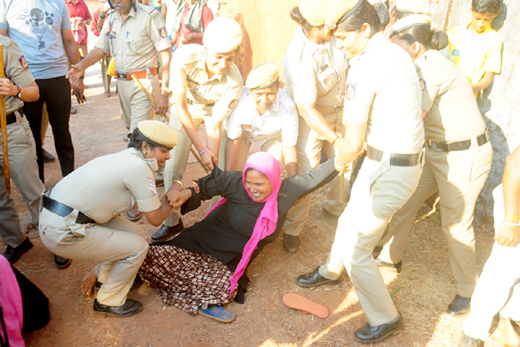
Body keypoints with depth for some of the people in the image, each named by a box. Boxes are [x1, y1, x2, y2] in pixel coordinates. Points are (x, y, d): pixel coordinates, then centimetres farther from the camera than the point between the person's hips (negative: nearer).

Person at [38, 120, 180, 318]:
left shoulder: (124, 158, 9)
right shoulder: (139, 168, -18)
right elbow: (155, 218, -10)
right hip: (62, 233, -9)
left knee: (136, 234, 13)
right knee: (138, 247, -2)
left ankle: (106, 279, 36)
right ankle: (108, 303, 16)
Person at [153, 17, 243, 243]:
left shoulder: (234, 81, -34)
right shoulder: (184, 57, -35)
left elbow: (214, 126, -27)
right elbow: (181, 107, -28)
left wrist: (215, 168, -28)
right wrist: (201, 150, -30)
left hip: (216, 112, 0)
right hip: (186, 109, 1)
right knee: (173, 167, -3)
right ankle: (173, 222, 16)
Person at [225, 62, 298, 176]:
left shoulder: (287, 107, -38)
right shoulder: (239, 101, -40)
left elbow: (289, 147, -26)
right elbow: (233, 141, -28)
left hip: (272, 134, 1)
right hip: (243, 132, 0)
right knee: (236, 170, -12)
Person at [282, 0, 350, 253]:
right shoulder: (300, 58, -33)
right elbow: (306, 109, -35)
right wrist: (336, 139, -38)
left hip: (339, 110, 6)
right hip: (311, 118, -6)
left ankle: (334, 206, 43)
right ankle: (293, 229, 16)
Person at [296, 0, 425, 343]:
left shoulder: (365, 67, -21)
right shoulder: (398, 53, 8)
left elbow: (353, 144, -19)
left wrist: (342, 154, 4)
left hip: (389, 169, -10)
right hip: (407, 157, 10)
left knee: (356, 249, 4)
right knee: (349, 221, 26)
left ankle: (386, 319, 25)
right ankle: (330, 272, 51)